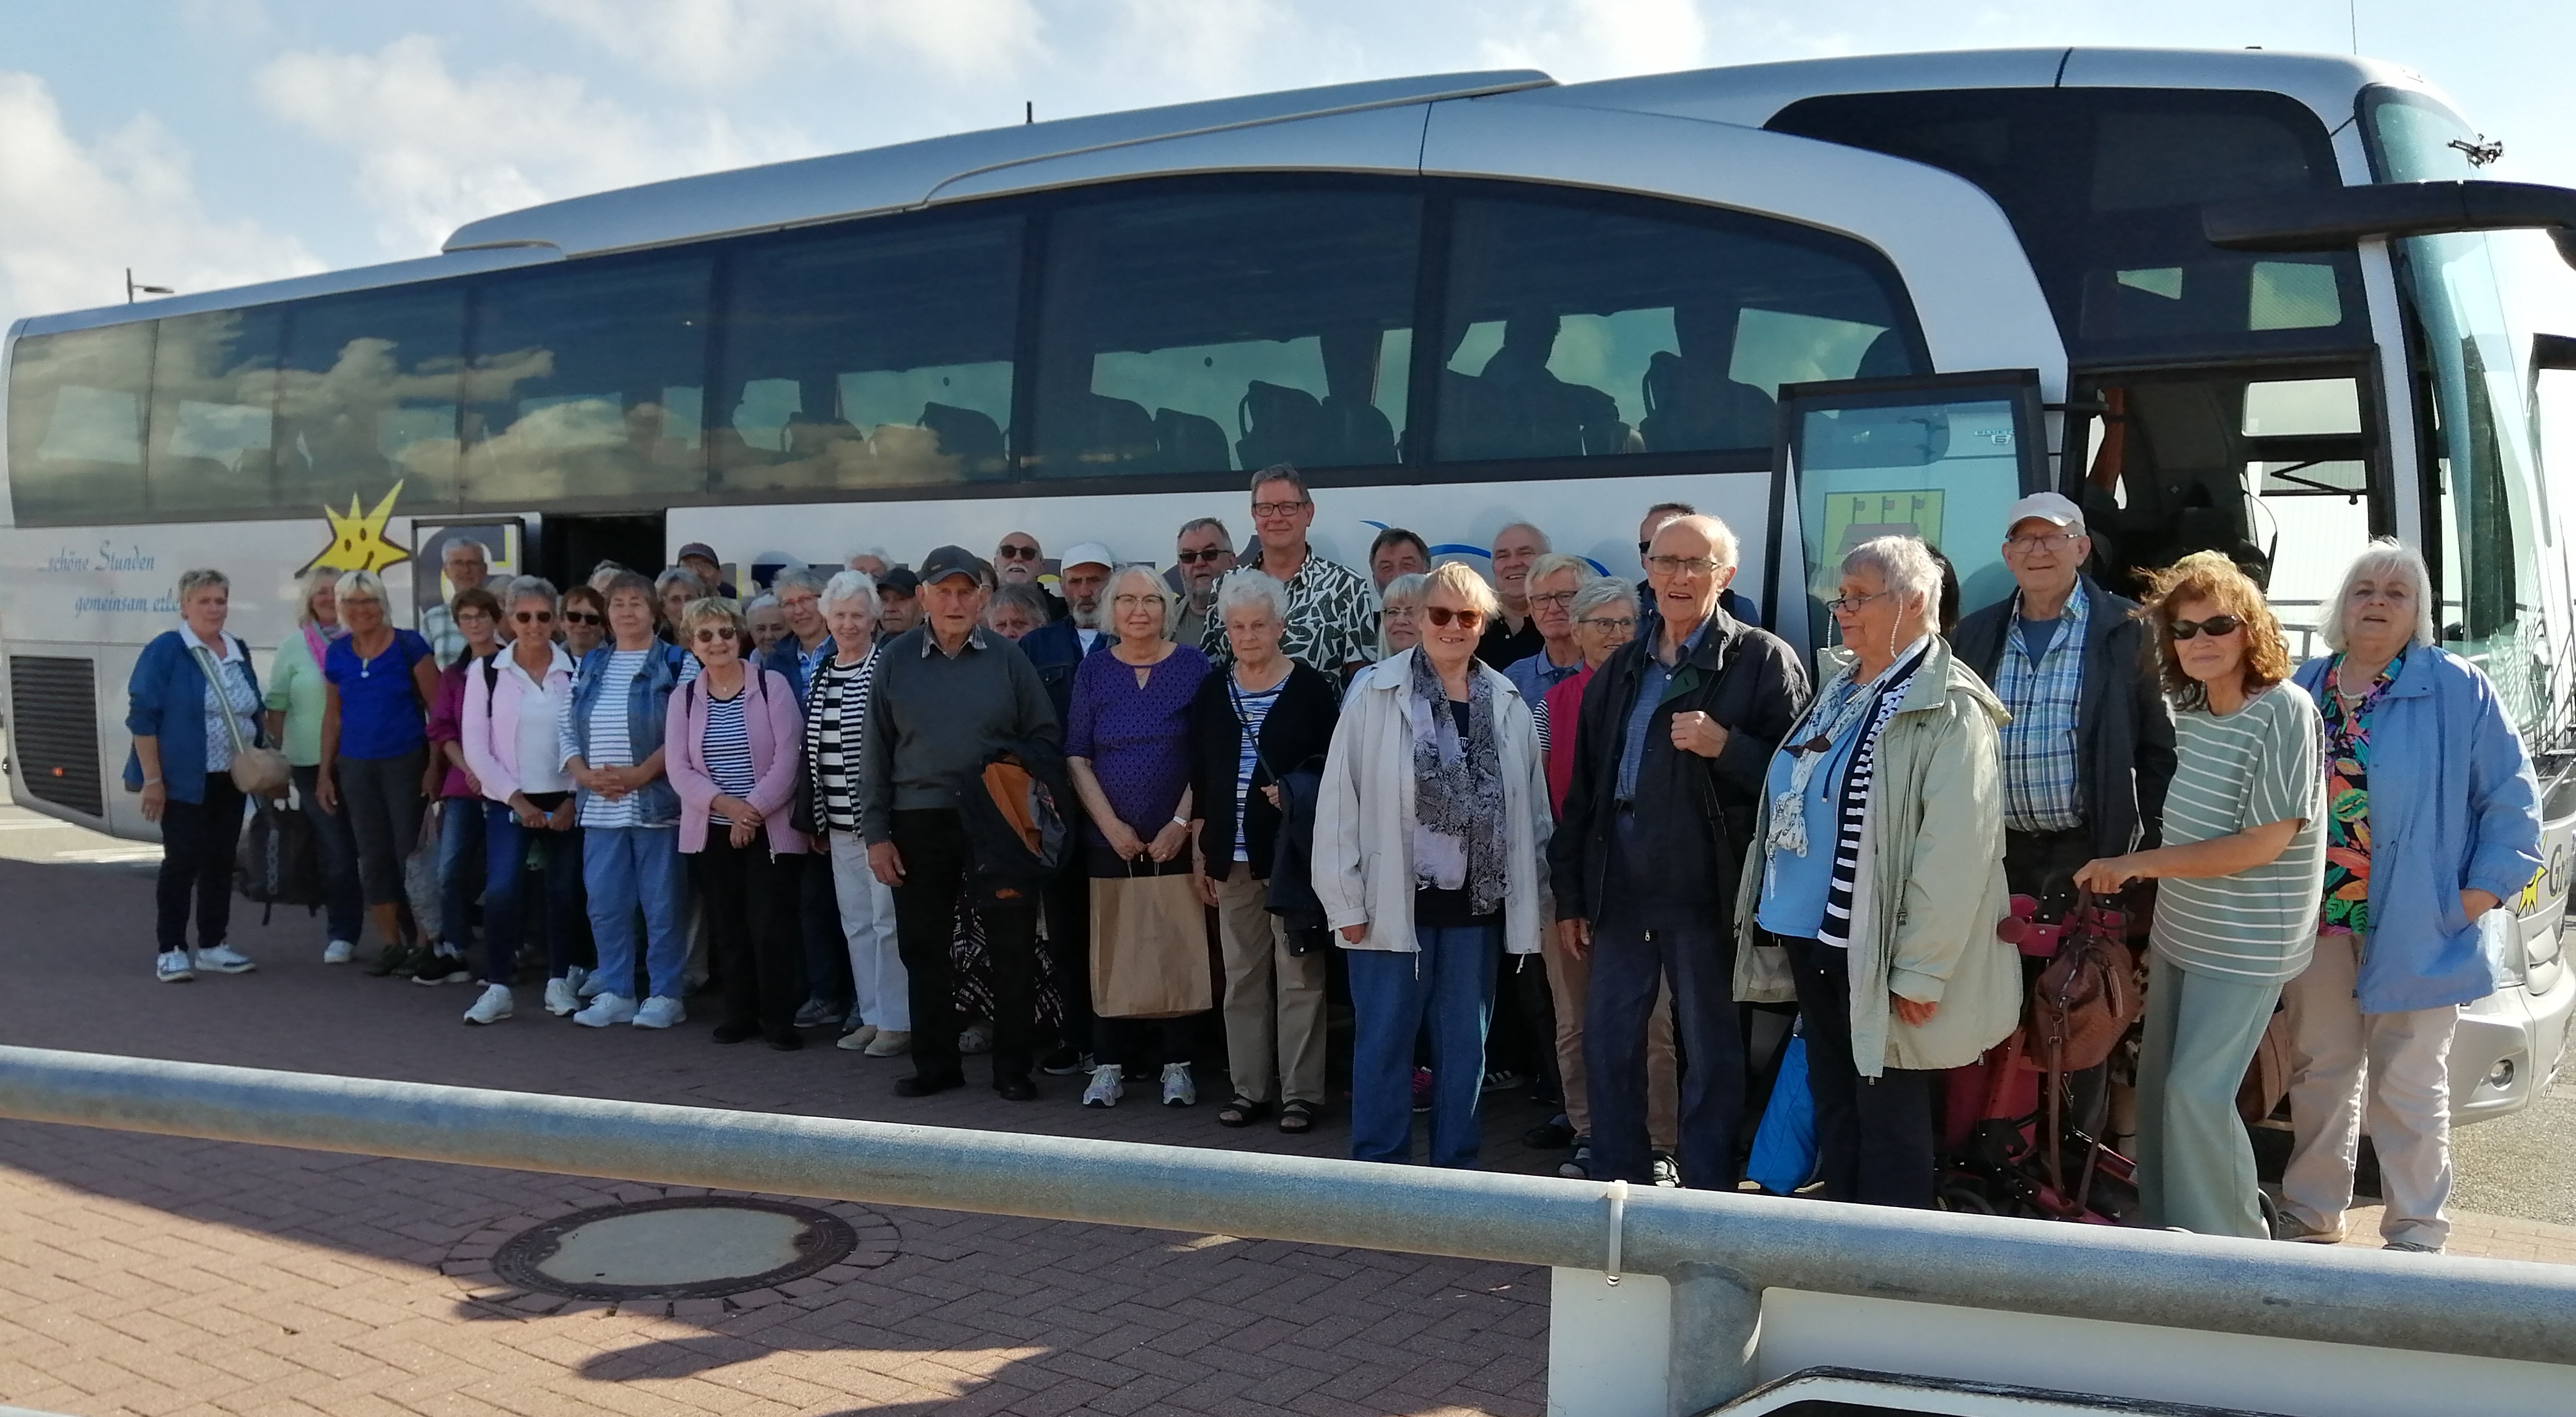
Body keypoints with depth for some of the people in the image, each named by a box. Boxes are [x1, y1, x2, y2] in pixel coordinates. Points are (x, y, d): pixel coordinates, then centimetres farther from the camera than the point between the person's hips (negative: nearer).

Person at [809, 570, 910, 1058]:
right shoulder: (820, 675, 12)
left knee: (887, 920, -3)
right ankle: (870, 1015, 21)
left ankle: (897, 1021, 5)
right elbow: (812, 750, 15)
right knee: (855, 921, 12)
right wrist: (816, 819, 14)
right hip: (838, 822, 7)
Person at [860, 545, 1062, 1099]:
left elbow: (1045, 736, 5)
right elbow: (876, 750, 6)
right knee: (923, 948, 7)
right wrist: (876, 832, 1)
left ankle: (1012, 1068, 13)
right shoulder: (897, 659, 4)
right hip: (919, 824, 1)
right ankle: (934, 1063, 20)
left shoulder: (1007, 658, 2)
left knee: (1012, 948, 1)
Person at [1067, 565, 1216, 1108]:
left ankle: (1177, 1064, 10)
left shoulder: (1193, 667, 1)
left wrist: (1182, 825, -10)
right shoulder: (1093, 671, 5)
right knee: (1111, 950, 2)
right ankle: (1109, 1064, 10)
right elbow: (1077, 757, 3)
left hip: (1177, 838, -1)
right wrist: (1112, 826, -7)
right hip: (1109, 839, 1)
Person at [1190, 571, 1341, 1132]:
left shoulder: (1312, 688, -3)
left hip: (1292, 850, -4)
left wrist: (1294, 792, -18)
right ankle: (1250, 1088, 17)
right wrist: (1201, 853, 10)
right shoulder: (1212, 692, 10)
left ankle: (1301, 1092, 6)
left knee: (1298, 975, -2)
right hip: (1232, 855, 4)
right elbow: (1200, 778, 13)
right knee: (1242, 975, 9)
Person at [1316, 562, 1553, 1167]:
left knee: (1465, 1043, 10)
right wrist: (1346, 900, -8)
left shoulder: (1507, 703, 6)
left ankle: (1456, 1167, 22)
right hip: (1393, 901, -3)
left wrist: (1533, 901, 7)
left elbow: (1531, 806, 9)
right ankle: (1380, 1166, 15)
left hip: (1477, 903, 3)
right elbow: (1340, 798, -5)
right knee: (1385, 1039, 4)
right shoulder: (1375, 693, -4)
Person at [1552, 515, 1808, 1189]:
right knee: (1607, 1047, 10)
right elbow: (1582, 790, 15)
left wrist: (1726, 747, -23)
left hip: (1706, 894, -5)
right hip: (1617, 892, 5)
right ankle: (1617, 1190, 23)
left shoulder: (1763, 661, -3)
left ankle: (1707, 1202, 15)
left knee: (1711, 1054, 4)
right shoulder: (1620, 670, 14)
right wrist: (1570, 896, 13)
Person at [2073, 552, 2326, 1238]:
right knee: (2158, 1081, 13)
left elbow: (2264, 844, -21)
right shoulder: (2186, 707, 5)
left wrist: (2136, 865, -18)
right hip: (2179, 931, 8)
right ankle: (2164, 1225, 28)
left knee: (2197, 1092, -7)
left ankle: (2231, 1250, 9)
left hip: (2244, 946, -8)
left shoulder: (2284, 711, -18)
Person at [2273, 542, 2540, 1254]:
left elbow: (2512, 800, -4)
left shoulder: (2457, 690, -4)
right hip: (2315, 918, 4)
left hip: (2412, 927, -4)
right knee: (2319, 1069, 14)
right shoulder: (2302, 689, 8)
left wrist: (2479, 894, -10)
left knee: (2408, 1086, 2)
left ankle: (2416, 1234, 14)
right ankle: (2311, 1213, 27)